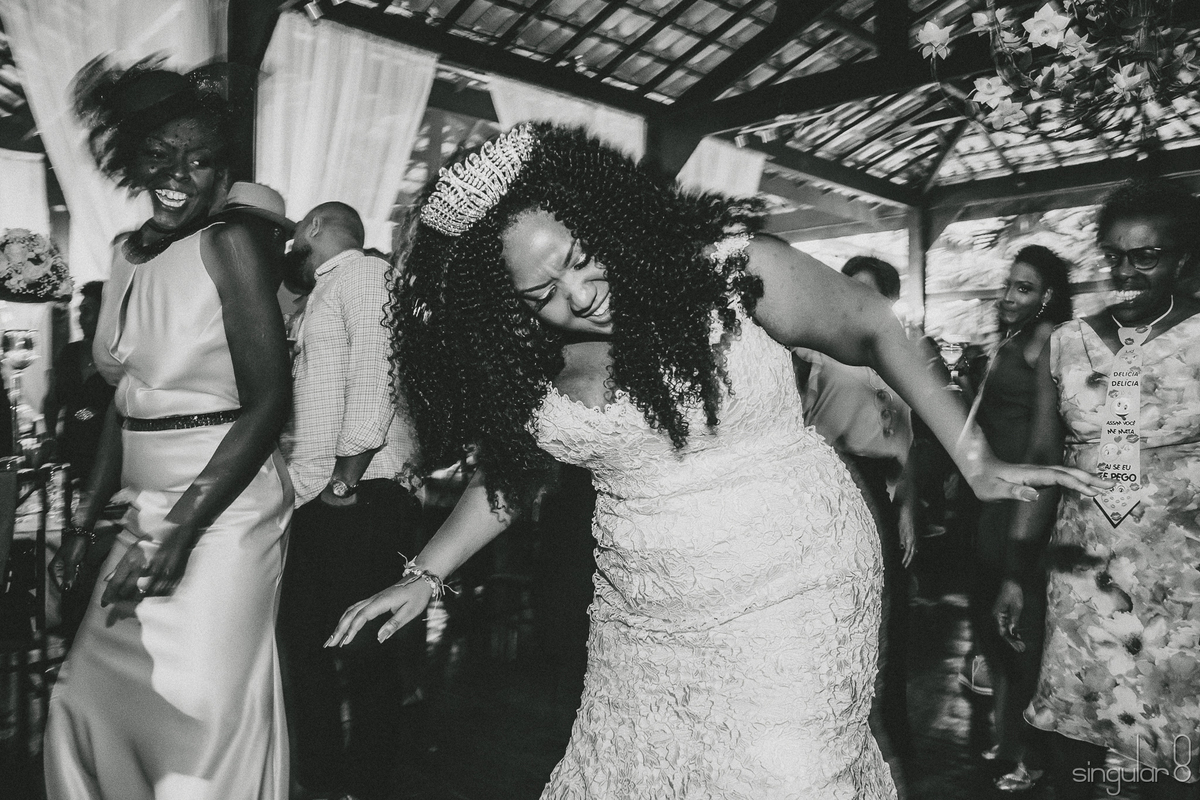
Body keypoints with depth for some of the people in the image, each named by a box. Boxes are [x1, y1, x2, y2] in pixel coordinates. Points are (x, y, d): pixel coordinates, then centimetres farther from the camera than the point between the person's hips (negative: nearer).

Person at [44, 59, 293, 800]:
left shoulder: (229, 245, -11)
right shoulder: (128, 254, 10)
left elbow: (269, 400, -15)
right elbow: (127, 398, 16)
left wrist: (183, 528, -18)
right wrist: (89, 517, 14)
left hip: (223, 507, -7)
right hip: (147, 506, 7)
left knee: (199, 711, 0)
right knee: (92, 696, 14)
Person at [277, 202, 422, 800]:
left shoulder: (364, 274, -3)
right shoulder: (322, 297, 26)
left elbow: (375, 375, -16)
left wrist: (345, 479, -18)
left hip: (358, 502, -10)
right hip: (314, 504, 10)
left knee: (368, 656, 0)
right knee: (303, 642, 16)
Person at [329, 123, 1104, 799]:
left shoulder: (731, 267, -17)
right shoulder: (524, 360, -4)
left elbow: (872, 327, -5)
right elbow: (512, 469, 11)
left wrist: (975, 461, -3)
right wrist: (425, 575, 3)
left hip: (787, 598, -4)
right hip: (642, 625, 5)